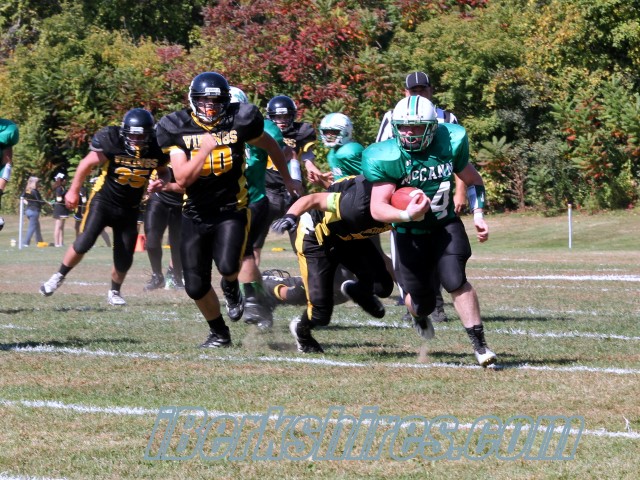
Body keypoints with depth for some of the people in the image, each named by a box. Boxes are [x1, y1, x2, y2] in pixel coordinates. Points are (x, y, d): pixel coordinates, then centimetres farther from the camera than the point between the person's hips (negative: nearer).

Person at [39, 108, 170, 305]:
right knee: (84, 243, -17)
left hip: (129, 208, 3)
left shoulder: (156, 148, -11)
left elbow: (164, 171, 9)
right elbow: (88, 164, -7)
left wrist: (160, 182, -15)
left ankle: (115, 291, 28)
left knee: (125, 257, 2)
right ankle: (59, 277, 3)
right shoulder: (111, 141, -21)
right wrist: (74, 191, 1)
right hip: (103, 200, -3)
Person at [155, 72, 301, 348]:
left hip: (232, 210, -2)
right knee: (196, 287, 1)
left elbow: (270, 146, 12)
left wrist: (287, 180, 23)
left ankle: (231, 289, 12)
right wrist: (205, 150, -26)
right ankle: (219, 333, 27)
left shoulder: (240, 121, -8)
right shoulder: (178, 129, -8)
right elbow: (181, 179, -16)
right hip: (195, 214, 2)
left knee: (227, 267, -26)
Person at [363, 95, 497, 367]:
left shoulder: (449, 144, -12)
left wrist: (478, 215, -5)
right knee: (421, 302, 3)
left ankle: (479, 344, -13)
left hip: (445, 225, 1)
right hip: (410, 232, -1)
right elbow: (377, 208, -25)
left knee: (454, 280, -21)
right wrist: (406, 215, -43)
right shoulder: (386, 158, -21)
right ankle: (419, 315, 44)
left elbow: (472, 181, 6)